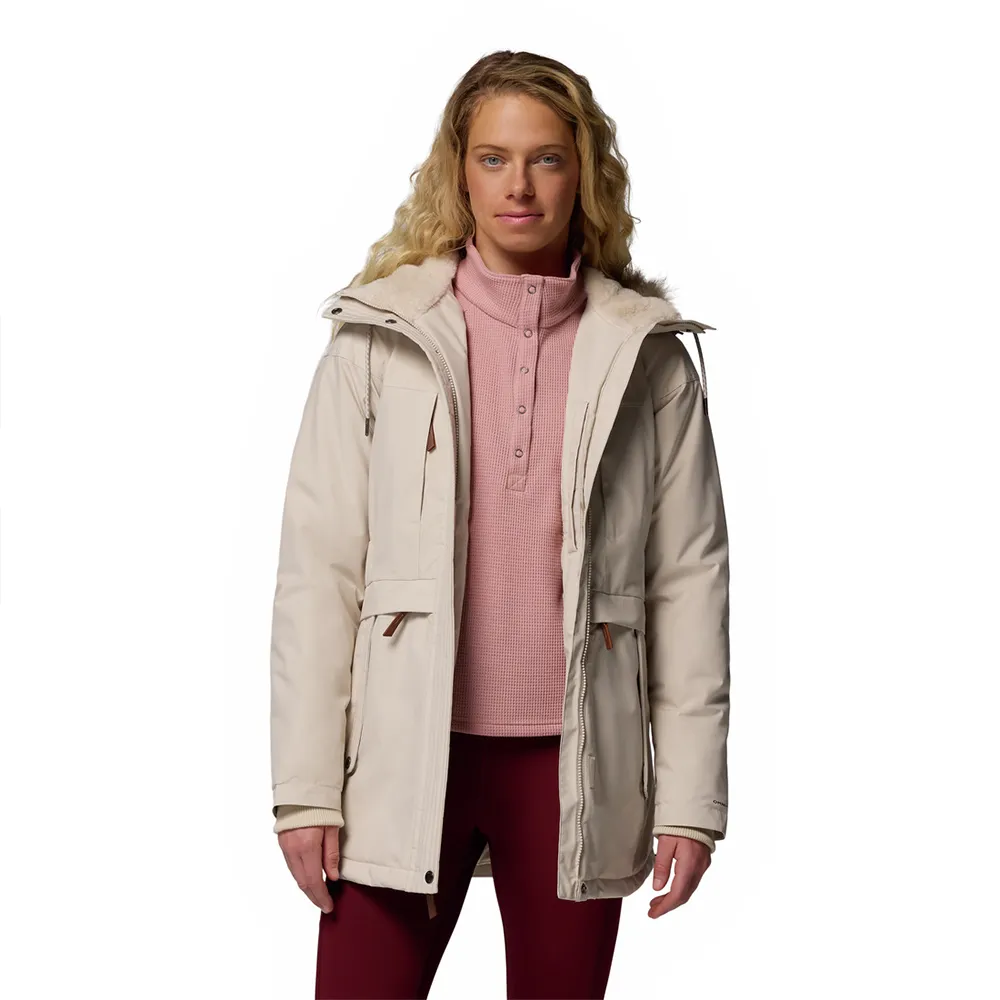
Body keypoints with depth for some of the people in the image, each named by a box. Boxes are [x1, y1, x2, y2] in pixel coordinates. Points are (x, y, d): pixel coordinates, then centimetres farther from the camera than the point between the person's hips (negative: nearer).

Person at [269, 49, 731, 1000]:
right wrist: (305, 787, -5)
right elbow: (317, 569, -1)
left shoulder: (646, 358, 3)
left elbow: (688, 578, 3)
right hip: (407, 754, -1)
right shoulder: (378, 341, 1)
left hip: (575, 767, 1)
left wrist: (691, 795, -1)